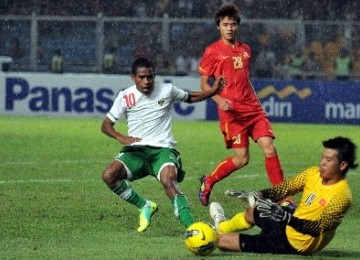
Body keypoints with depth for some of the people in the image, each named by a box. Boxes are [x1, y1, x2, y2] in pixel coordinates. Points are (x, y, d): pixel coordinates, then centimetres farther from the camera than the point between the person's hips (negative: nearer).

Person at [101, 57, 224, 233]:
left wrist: (212, 91, 8)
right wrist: (121, 137, -13)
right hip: (135, 150, 2)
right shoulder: (125, 97, 3)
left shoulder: (167, 90, 4)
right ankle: (145, 206, -4)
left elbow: (190, 98, 23)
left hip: (162, 149, -2)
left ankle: (191, 227, -37)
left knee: (168, 180, -33)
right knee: (109, 175, -23)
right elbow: (106, 125, 8)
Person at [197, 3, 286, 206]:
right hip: (231, 112, -5)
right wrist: (219, 99, -15)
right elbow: (204, 83, 1)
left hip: (254, 109, 5)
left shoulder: (245, 49, 15)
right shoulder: (213, 51, -1)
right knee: (242, 159, -6)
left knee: (270, 149, -8)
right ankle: (208, 182, 17)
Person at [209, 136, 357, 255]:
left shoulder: (341, 195, -29)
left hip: (294, 245, -7)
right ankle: (221, 227, 59)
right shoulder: (314, 173, -6)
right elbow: (286, 188, 2)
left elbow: (317, 229, -34)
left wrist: (286, 217, -45)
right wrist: (258, 195, -12)